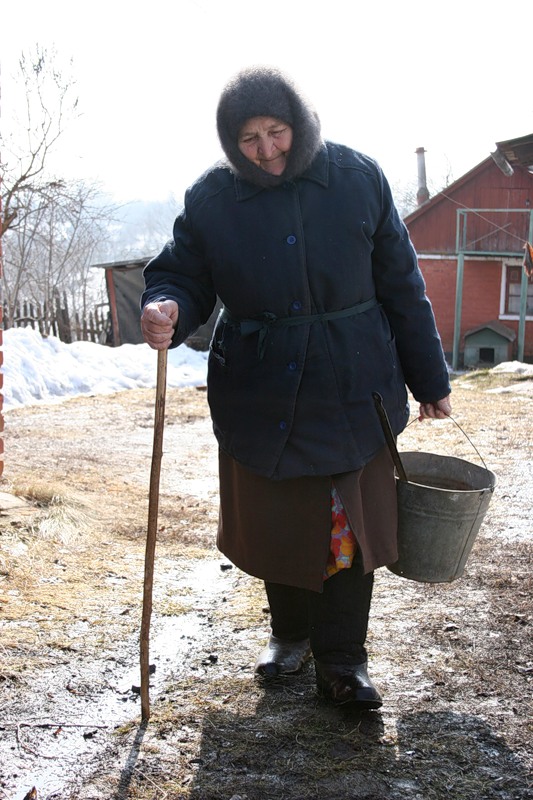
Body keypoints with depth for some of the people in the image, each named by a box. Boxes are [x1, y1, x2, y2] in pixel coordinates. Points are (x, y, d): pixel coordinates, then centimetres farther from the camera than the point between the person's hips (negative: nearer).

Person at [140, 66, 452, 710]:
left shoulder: (358, 179, -2)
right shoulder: (212, 197, -2)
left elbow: (401, 286, 3)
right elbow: (184, 274, 2)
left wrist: (429, 379, 6)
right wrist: (168, 309, -24)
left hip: (353, 390, -1)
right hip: (258, 391, 1)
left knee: (349, 525, 3)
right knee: (274, 524, 12)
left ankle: (342, 659, 19)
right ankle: (290, 633, 36)